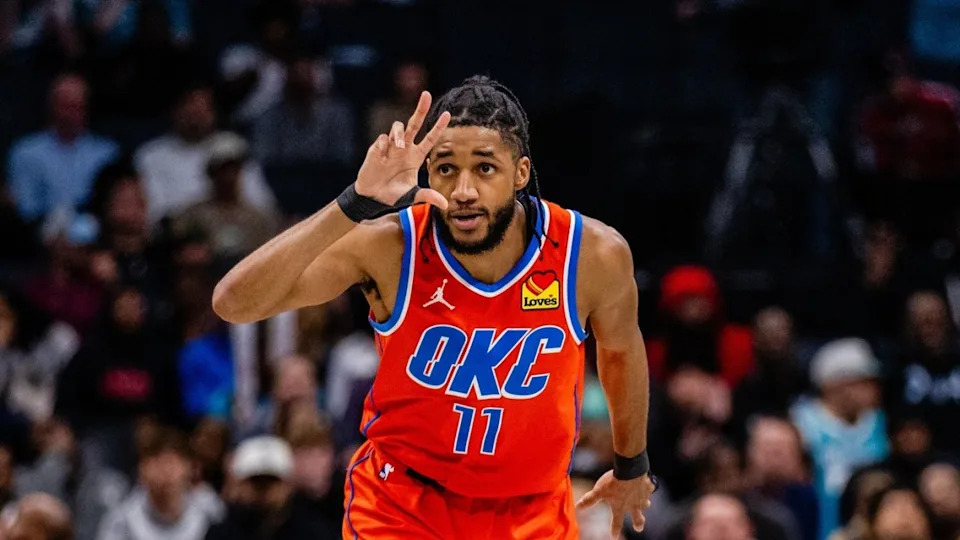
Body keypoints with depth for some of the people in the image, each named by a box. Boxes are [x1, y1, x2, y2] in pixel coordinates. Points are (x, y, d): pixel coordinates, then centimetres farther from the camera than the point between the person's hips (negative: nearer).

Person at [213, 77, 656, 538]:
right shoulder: (389, 246, -23)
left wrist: (632, 466, 20)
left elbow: (621, 348, 5)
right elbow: (234, 303, -33)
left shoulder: (594, 255, -17)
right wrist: (355, 205, -42)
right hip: (401, 502, -2)